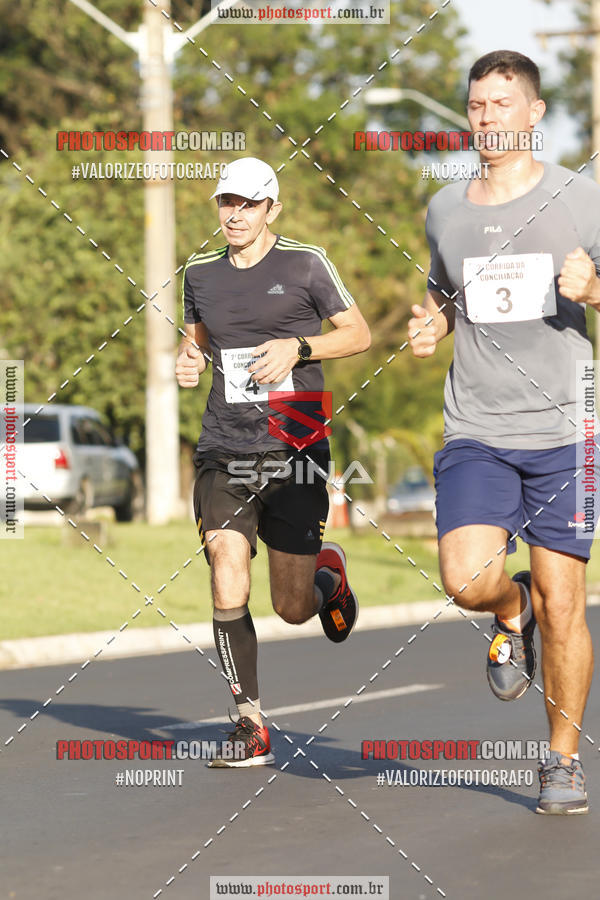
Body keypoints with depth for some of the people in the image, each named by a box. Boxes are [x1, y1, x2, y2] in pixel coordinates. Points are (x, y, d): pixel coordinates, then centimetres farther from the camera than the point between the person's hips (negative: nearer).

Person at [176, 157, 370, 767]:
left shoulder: (305, 263, 0)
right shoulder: (201, 273, 11)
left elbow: (359, 333, 5)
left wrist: (297, 348, -11)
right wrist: (187, 361, 4)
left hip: (295, 451, -2)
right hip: (224, 453, 2)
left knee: (293, 609, 1)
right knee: (227, 589, -16)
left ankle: (327, 572, 38)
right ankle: (250, 724, -5)